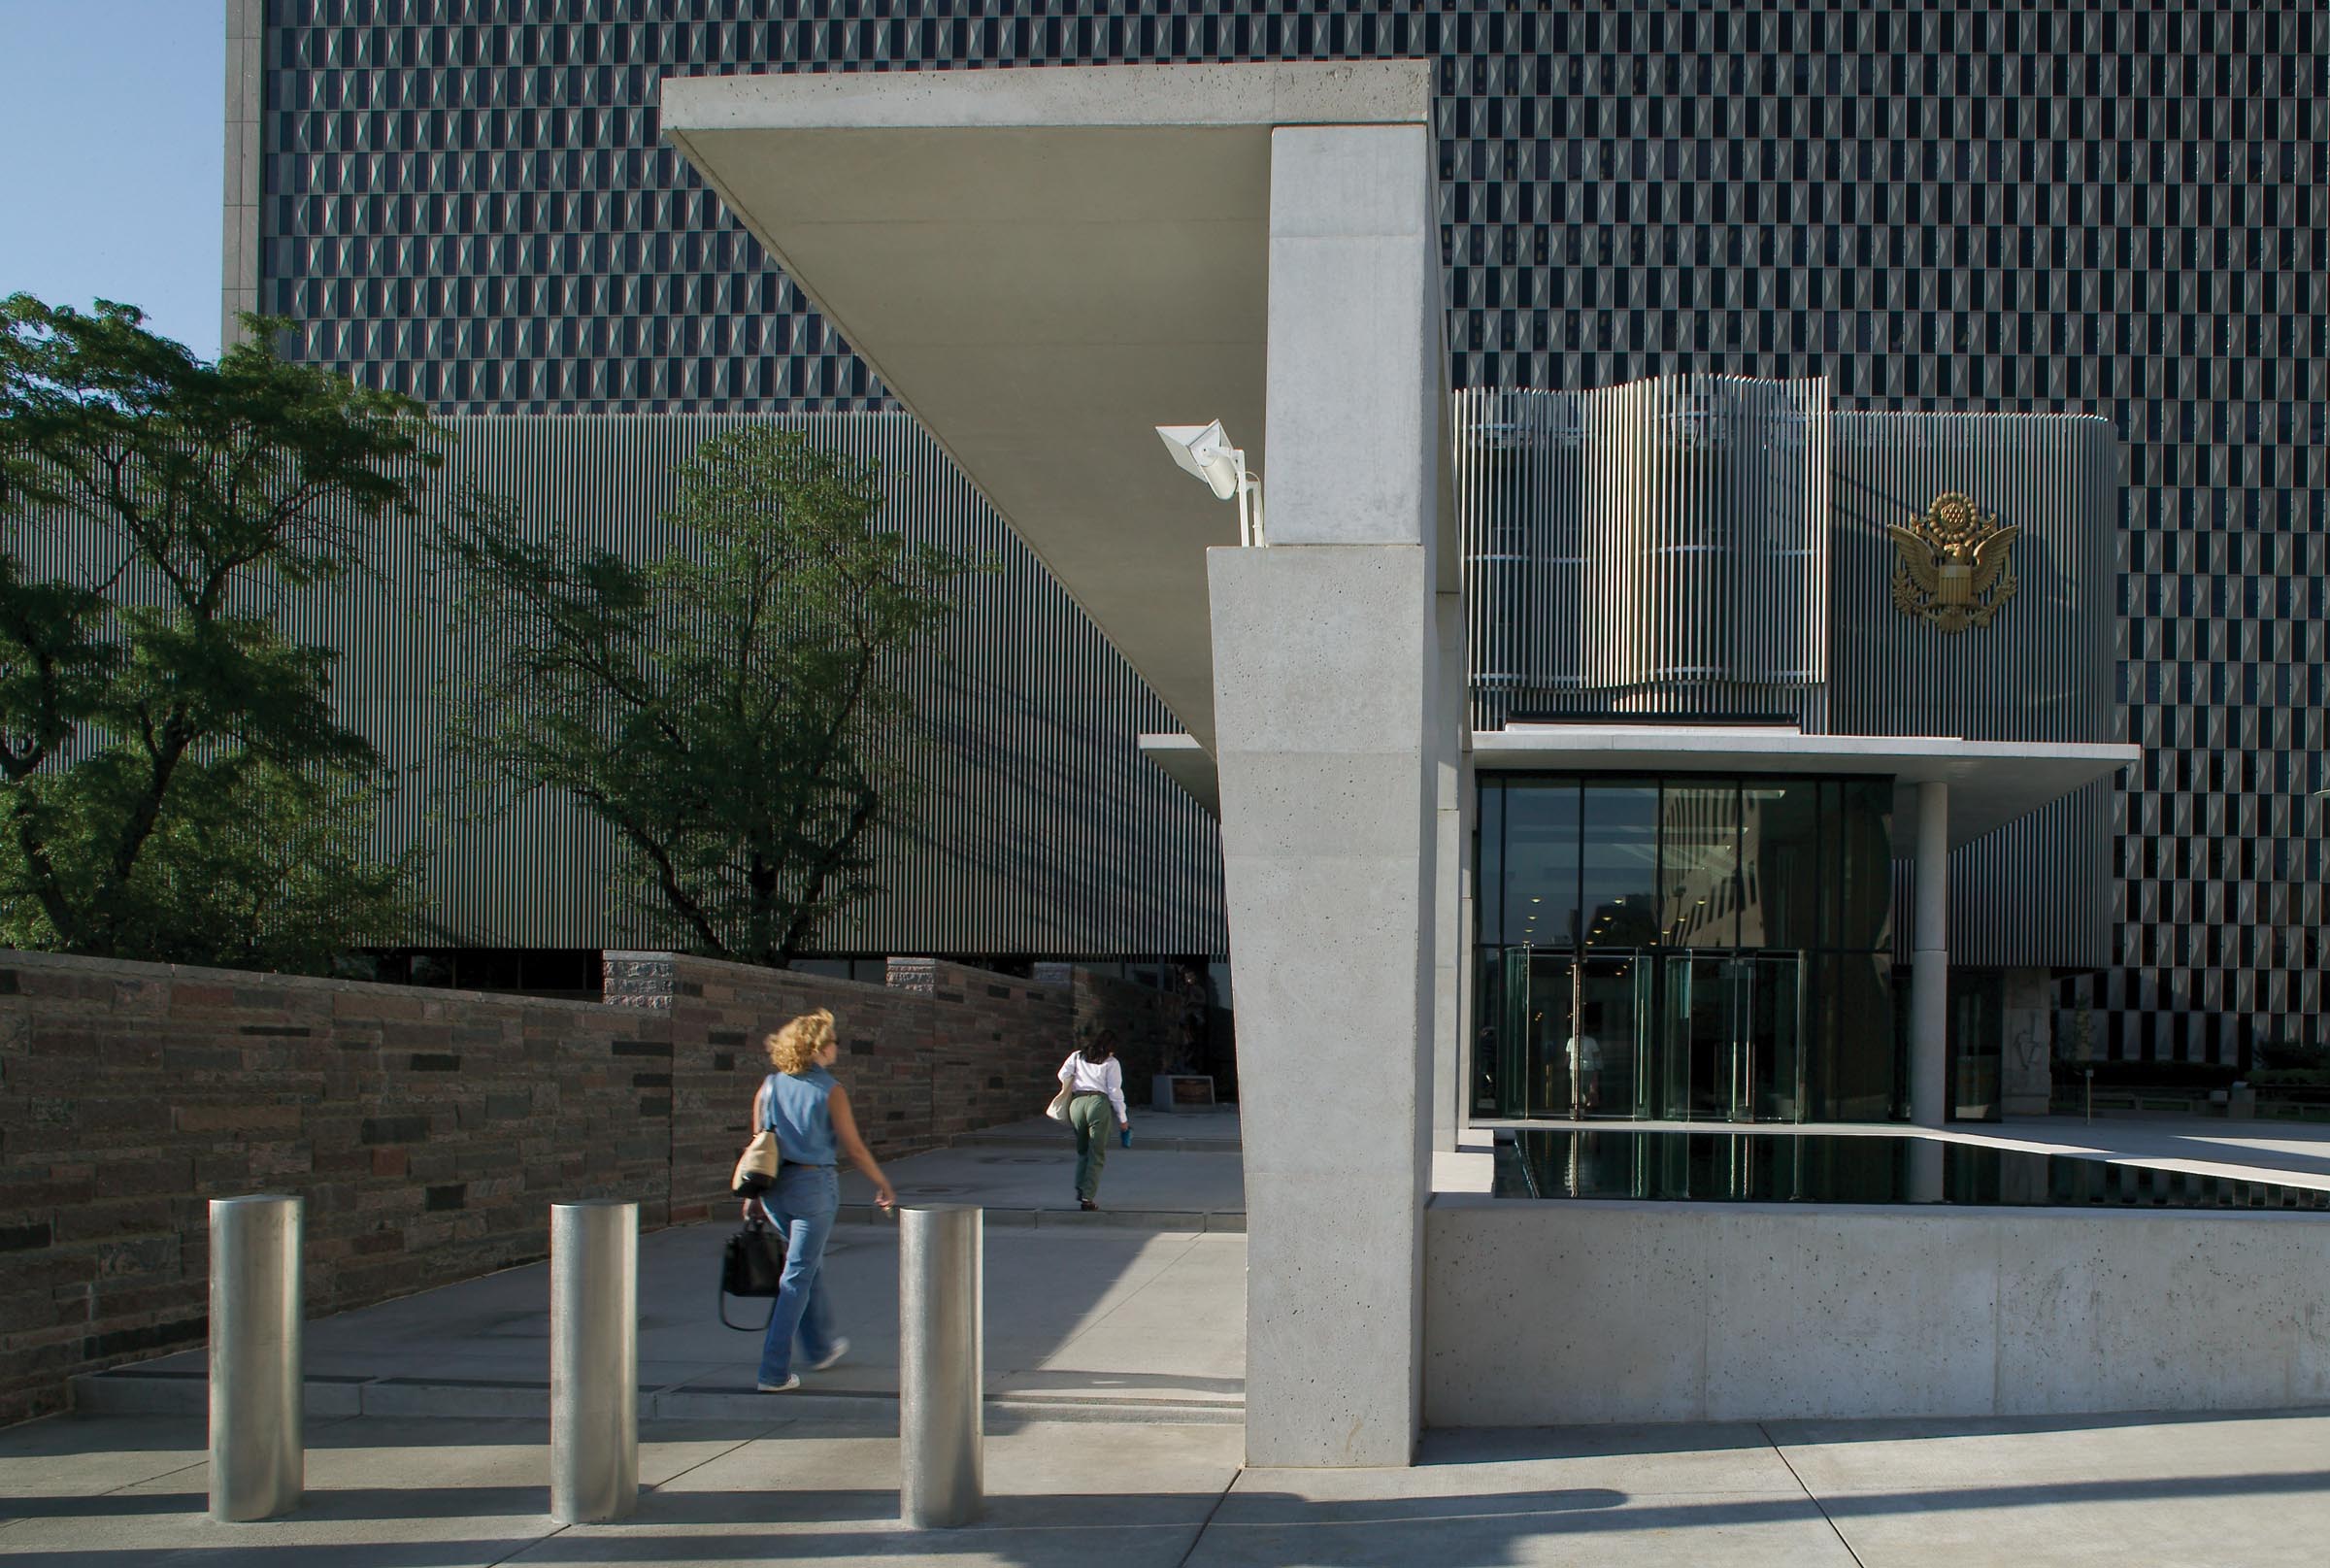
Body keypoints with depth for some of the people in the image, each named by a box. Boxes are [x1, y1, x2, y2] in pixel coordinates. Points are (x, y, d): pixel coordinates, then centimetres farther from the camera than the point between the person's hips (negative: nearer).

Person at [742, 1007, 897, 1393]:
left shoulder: (770, 1086, 3)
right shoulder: (830, 1091, -11)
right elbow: (853, 1147, -6)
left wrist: (752, 1194, 14)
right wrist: (883, 1185, 7)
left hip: (774, 1186, 6)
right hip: (813, 1185, -6)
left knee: (810, 1265, 24)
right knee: (798, 1277, 0)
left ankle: (821, 1347, 39)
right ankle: (774, 1372, -4)